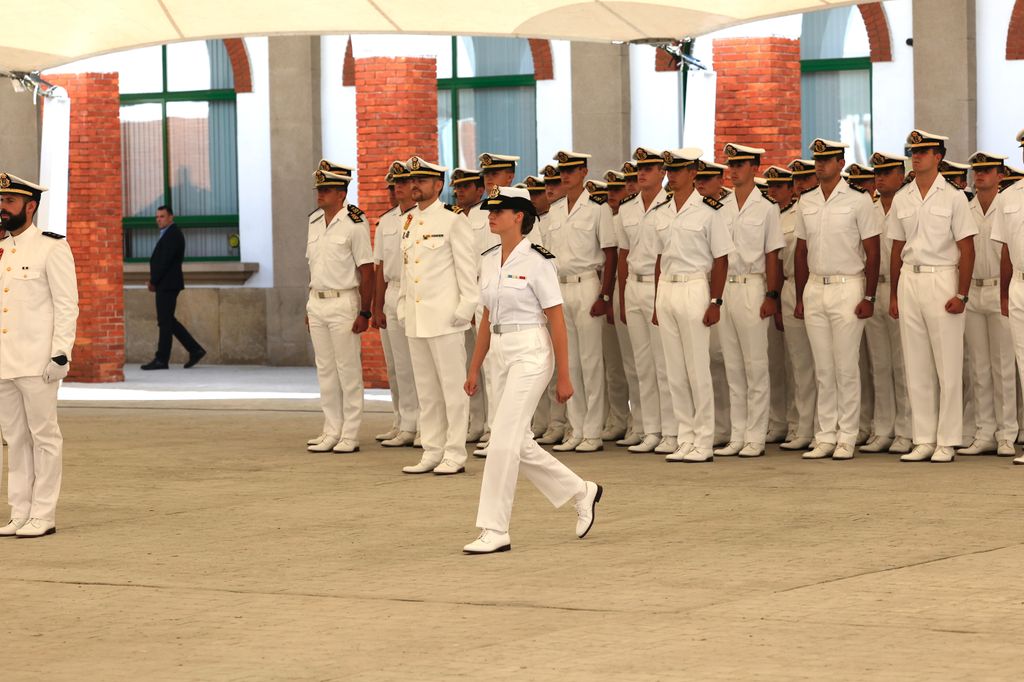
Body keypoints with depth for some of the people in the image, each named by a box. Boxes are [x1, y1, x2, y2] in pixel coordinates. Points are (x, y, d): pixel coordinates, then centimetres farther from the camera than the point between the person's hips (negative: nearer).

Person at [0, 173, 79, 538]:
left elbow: (67, 305, -9)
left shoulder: (52, 248, -6)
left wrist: (61, 355, -16)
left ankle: (43, 516, 2)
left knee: (44, 436, -1)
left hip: (38, 364, -7)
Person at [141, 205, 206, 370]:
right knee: (167, 321, 11)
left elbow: (165, 261, -19)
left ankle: (161, 359, -4)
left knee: (165, 321, -7)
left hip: (168, 284, -10)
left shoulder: (173, 234, -12)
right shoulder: (167, 234, 19)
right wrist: (153, 280, 7)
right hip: (164, 285, 10)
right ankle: (195, 350, 13)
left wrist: (153, 281, -13)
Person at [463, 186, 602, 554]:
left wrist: (564, 376, -11)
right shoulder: (489, 261, 10)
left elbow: (557, 321, -10)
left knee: (502, 440, -12)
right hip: (501, 353, 8)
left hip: (531, 353, -8)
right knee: (518, 444, 11)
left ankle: (495, 531, -7)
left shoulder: (537, 262, -11)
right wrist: (474, 368, 16)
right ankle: (582, 492, 31)